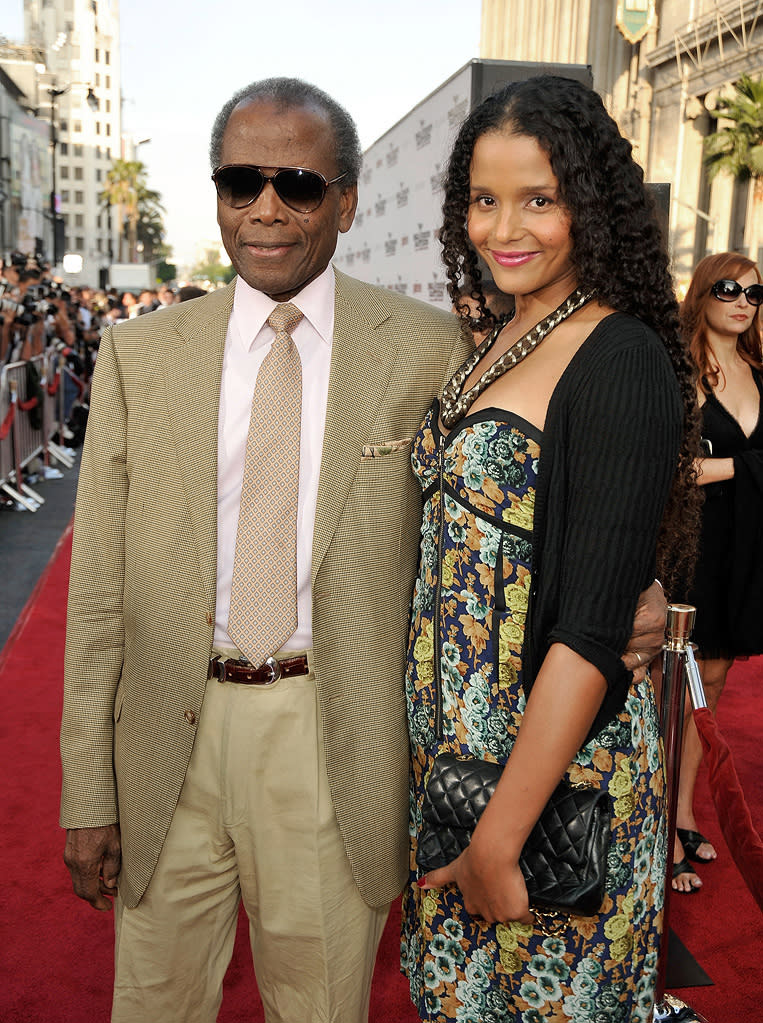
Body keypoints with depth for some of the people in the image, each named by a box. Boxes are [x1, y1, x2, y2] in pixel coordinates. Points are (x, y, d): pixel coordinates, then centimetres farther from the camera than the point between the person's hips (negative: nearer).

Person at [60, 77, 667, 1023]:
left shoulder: (427, 350, -2)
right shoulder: (138, 355, 1)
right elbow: (100, 594, 1)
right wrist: (88, 795, 0)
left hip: (336, 745, -1)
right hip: (172, 737, 2)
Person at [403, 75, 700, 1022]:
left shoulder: (621, 362, -19)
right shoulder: (493, 344, 6)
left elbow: (591, 634, -23)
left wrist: (499, 839, -20)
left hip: (555, 765, -7)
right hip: (459, 742, 7)